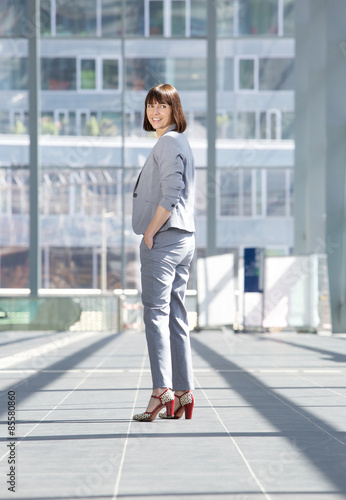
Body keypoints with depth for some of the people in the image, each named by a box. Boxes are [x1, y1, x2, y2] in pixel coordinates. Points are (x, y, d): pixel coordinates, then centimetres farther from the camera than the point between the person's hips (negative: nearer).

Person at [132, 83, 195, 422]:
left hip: (163, 239, -10)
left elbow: (171, 194, -20)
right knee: (175, 317, 9)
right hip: (183, 239, 10)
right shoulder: (179, 143, 22)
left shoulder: (169, 143, -10)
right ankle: (183, 394, 11)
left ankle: (162, 391, -17)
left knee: (156, 313, -12)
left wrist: (150, 232, -14)